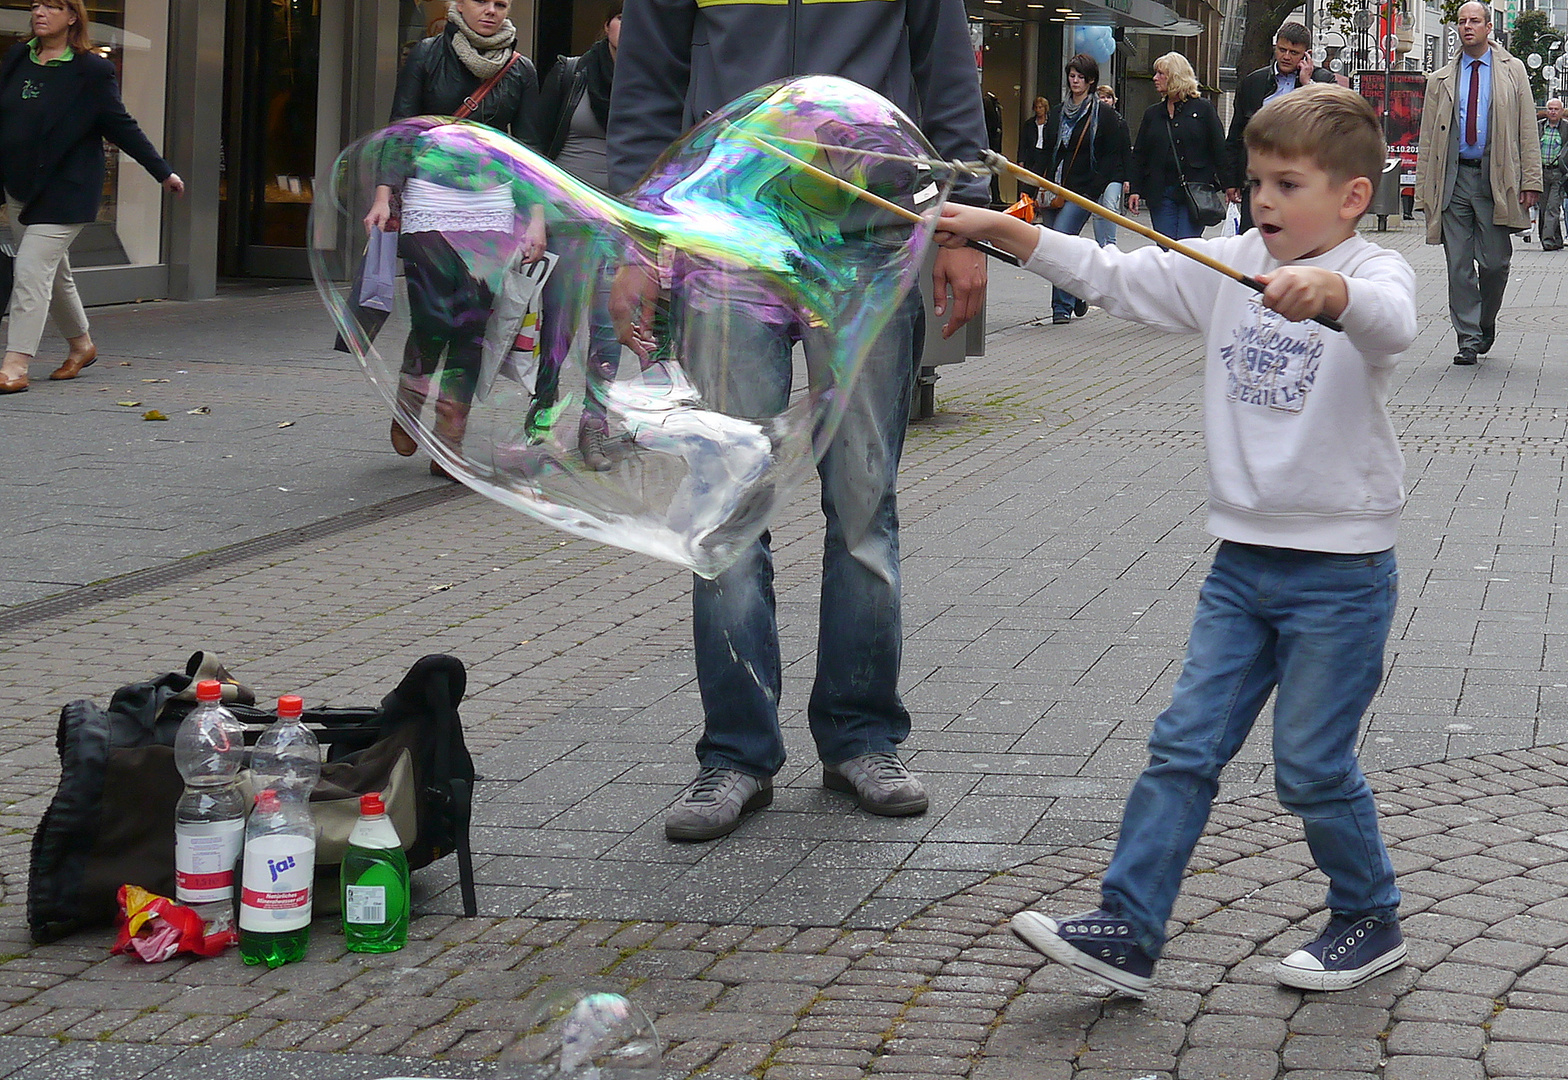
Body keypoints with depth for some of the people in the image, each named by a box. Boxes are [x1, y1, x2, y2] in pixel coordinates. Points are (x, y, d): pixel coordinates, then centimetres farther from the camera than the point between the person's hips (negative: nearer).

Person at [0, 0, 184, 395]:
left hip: (64, 189, -6)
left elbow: (121, 126, -3)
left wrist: (163, 171, -1)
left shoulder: (92, 70, -8)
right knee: (53, 272, 16)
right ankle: (80, 344, 36)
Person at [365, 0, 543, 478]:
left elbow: (527, 148, 11)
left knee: (474, 329, -4)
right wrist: (383, 198, -9)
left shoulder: (520, 71, 9)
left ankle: (448, 446, 2)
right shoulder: (426, 56, 3)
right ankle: (407, 405, 16)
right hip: (429, 201, -2)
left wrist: (537, 218, 3)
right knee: (433, 321, -13)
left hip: (492, 206, 2)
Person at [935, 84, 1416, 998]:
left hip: (1341, 570, -6)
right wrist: (1000, 231, 3)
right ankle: (1128, 931, 4)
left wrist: (1328, 290, -56)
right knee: (1185, 745, 3)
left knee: (1312, 765, 0)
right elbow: (1116, 277, 11)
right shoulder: (1232, 266, 7)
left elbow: (1390, 322, -34)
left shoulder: (1375, 272, -11)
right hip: (1244, 557, 6)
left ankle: (1372, 923, 21)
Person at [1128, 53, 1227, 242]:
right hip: (1160, 194, 4)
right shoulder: (1152, 114, 15)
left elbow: (1219, 148, 1)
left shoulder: (1203, 109, 3)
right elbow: (1139, 154, 16)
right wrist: (1135, 189, 7)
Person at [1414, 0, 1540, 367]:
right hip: (1454, 178, 2)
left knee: (1495, 262, -2)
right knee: (1459, 265, 0)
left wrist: (1531, 181, -4)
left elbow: (1527, 129, 5)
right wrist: (1424, 187, 3)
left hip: (1496, 178, -2)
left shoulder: (1512, 71, 9)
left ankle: (1486, 323, 23)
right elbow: (1427, 138, 12)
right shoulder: (1440, 81, 13)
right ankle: (1468, 339, 6)